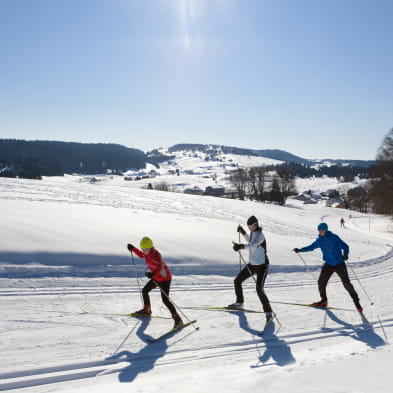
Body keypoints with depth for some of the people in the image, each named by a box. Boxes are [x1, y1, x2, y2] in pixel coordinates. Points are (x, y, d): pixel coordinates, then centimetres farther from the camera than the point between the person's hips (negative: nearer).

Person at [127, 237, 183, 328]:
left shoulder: (155, 255, -28)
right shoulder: (147, 253, -1)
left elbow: (160, 267, -45)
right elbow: (141, 255, 24)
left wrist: (153, 274, -62)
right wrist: (133, 249, 18)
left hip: (164, 278, -10)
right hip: (156, 277, 10)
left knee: (165, 300, -16)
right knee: (144, 291, 20)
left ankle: (177, 319, -12)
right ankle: (147, 310, 42)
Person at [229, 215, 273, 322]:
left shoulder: (260, 235, -21)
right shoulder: (253, 232, 6)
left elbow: (253, 245, -42)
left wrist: (241, 246, -58)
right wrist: (243, 232, 19)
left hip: (262, 266, -9)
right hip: (252, 264, 9)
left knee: (259, 289, -20)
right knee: (237, 281, 15)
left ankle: (268, 312, -9)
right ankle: (239, 303, 35)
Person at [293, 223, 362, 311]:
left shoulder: (334, 237, -13)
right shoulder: (320, 240, 2)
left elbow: (345, 246, -14)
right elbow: (311, 247, 16)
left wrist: (345, 254, -34)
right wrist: (300, 250, 11)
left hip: (339, 264, -5)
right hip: (328, 265, 5)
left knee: (346, 283, -6)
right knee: (321, 282, -3)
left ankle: (356, 302, 10)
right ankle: (324, 301, 17)